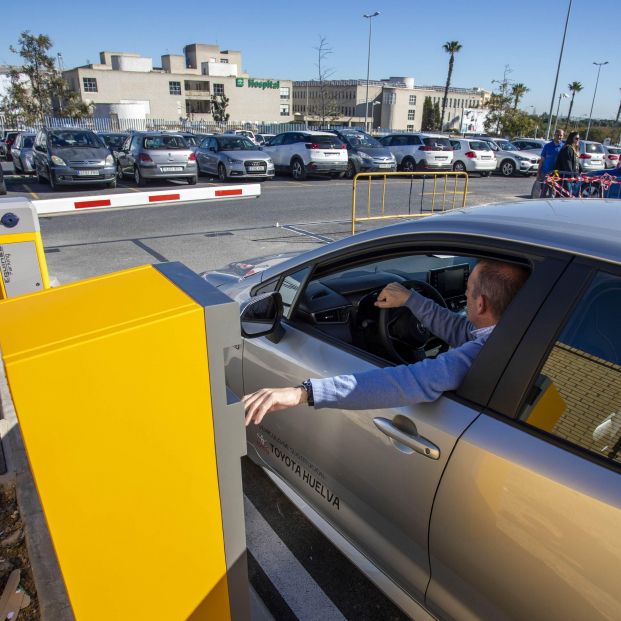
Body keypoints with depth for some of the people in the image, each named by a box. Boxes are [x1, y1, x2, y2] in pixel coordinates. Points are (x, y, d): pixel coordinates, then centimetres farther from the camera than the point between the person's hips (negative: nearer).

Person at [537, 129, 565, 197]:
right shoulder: (547, 146, 4)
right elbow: (542, 160, 5)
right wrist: (538, 173, 0)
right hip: (545, 173, -1)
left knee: (553, 193, 6)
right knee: (543, 193, 0)